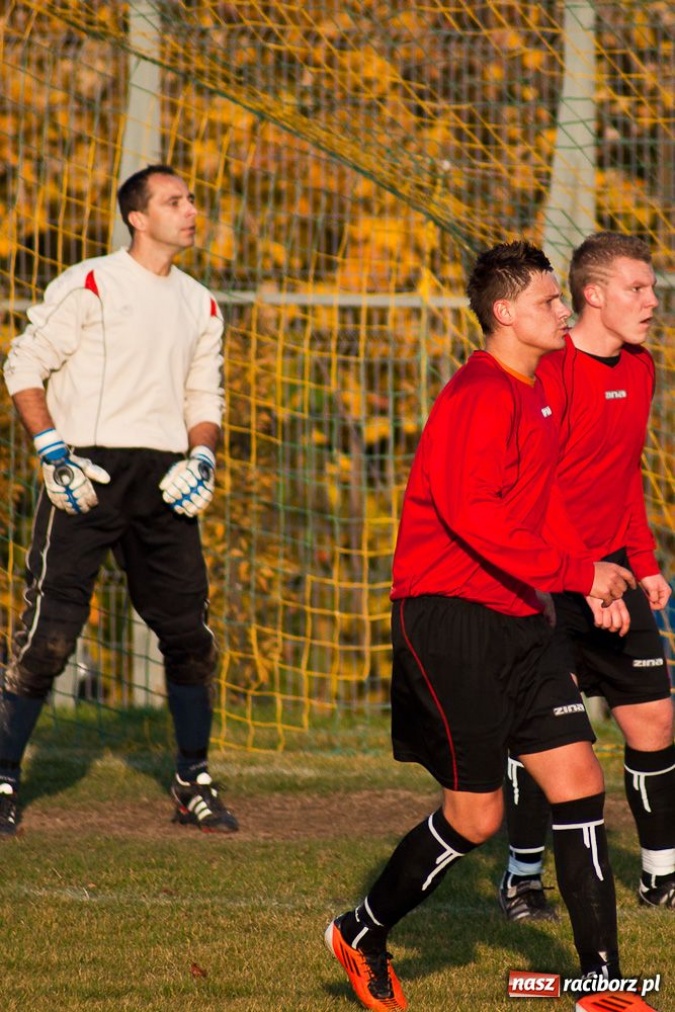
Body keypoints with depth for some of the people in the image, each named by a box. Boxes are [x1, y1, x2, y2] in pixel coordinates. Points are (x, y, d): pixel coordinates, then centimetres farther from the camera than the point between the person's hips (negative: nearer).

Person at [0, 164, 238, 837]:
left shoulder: (199, 306, 14)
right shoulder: (90, 285, -4)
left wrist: (200, 458, 1)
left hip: (164, 479, 5)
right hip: (87, 475, -5)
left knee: (188, 629, 4)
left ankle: (193, 783, 17)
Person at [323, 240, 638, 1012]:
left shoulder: (529, 393, 15)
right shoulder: (482, 397, -17)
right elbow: (471, 514, -28)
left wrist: (584, 582, 17)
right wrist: (575, 573, -27)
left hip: (511, 617, 9)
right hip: (450, 618, -9)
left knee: (578, 779, 0)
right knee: (477, 816, -3)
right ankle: (362, 936, 19)